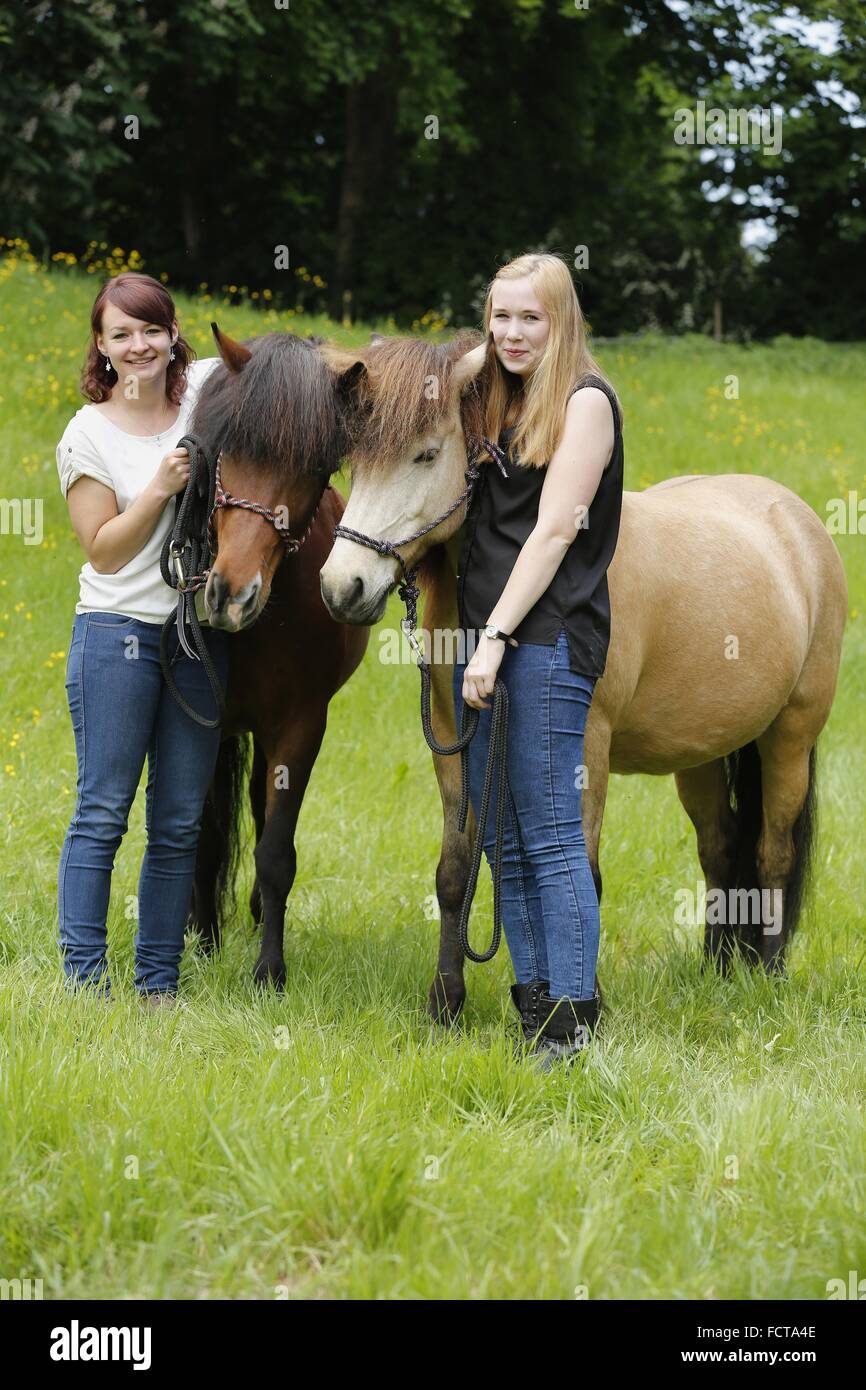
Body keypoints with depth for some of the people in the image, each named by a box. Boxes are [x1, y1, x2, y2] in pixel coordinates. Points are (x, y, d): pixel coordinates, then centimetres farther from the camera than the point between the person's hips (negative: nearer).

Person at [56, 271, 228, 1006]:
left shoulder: (210, 388, 4)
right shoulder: (89, 435, -4)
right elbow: (104, 551, -6)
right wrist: (161, 486, -17)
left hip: (201, 635, 4)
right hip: (118, 635, -4)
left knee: (179, 823, 7)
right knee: (102, 813, -4)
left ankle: (159, 985, 13)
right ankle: (84, 975, 0)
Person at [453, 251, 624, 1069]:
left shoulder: (586, 402, -4)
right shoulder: (497, 405, 19)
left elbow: (553, 532, -11)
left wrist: (497, 636, -15)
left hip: (548, 641, -8)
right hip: (482, 638, 8)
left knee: (551, 839, -9)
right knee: (503, 841, 7)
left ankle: (573, 1024, -8)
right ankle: (533, 1011, 11)